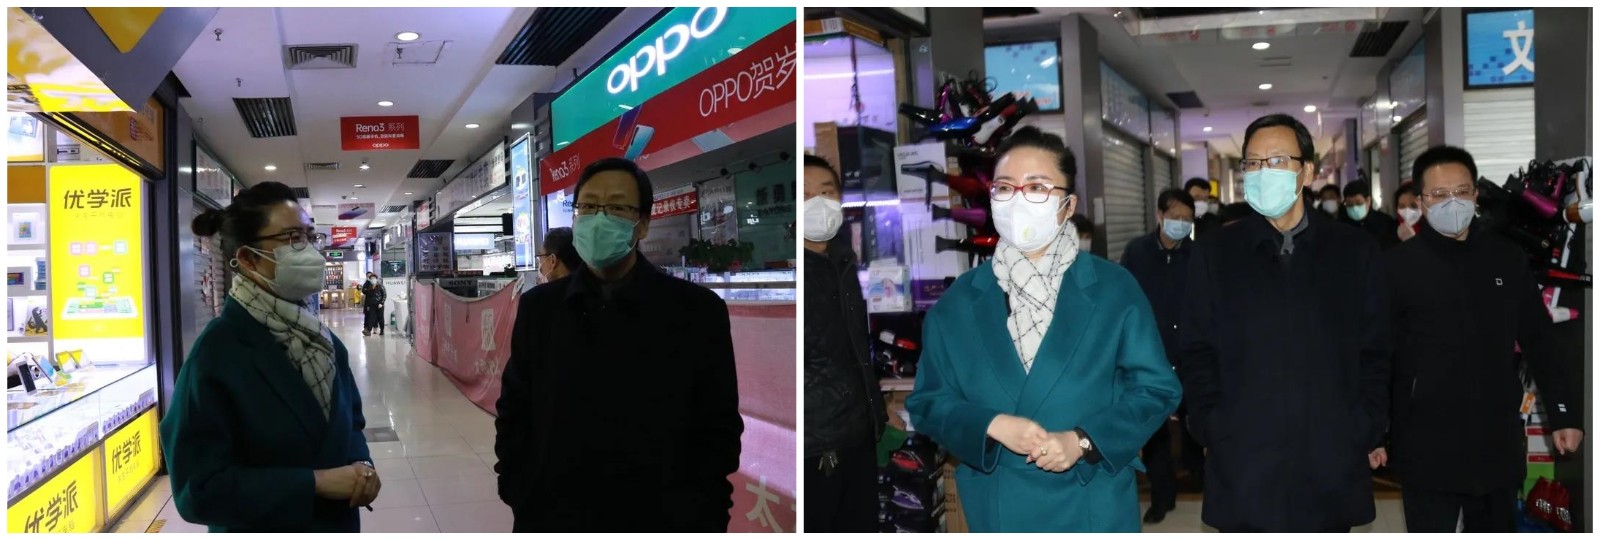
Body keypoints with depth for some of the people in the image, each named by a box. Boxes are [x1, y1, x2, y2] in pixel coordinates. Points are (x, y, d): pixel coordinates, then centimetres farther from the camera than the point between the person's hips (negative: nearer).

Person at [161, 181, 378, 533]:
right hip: (259, 529, -6)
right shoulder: (216, 353, -19)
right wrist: (316, 482, -26)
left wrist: (361, 465, -10)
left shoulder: (324, 341, 2)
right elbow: (200, 487, -22)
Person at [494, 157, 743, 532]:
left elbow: (719, 428, -3)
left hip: (658, 522, -2)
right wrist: (520, 497, 0)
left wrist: (699, 518, -9)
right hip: (551, 519, 2)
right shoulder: (538, 307, 4)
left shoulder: (698, 311, -5)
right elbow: (513, 412, 9)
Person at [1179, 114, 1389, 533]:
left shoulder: (1355, 252, 7)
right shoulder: (1215, 255, 5)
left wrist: (1368, 431, -2)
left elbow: (1375, 352, 7)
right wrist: (1211, 428, -5)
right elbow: (1197, 353, 4)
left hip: (1332, 468, 1)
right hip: (1242, 466, -1)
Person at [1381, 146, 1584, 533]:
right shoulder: (1399, 265, -5)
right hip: (1427, 449, -3)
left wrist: (1565, 414, 7)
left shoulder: (1507, 259, 4)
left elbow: (1540, 342, 10)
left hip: (1498, 444, 3)